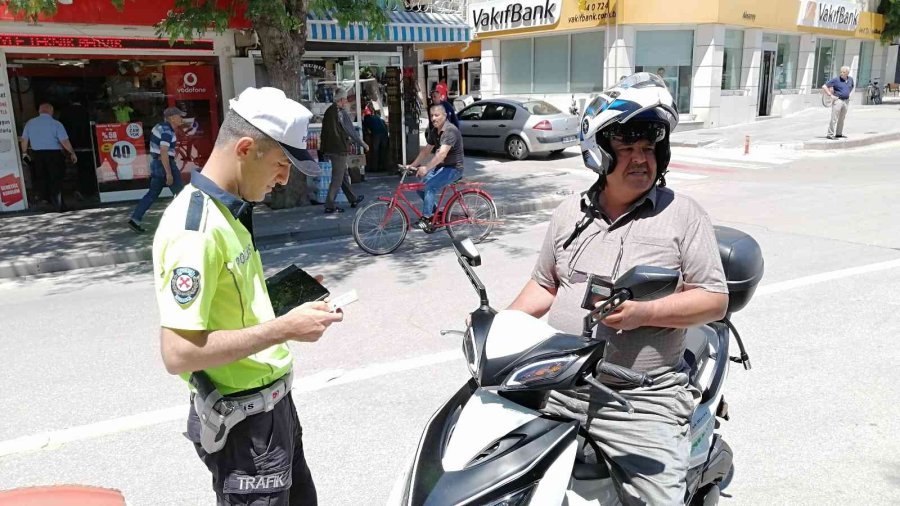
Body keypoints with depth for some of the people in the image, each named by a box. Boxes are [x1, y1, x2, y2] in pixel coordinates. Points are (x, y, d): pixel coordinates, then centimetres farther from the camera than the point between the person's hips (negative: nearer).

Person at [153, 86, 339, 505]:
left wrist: (282, 302, 4)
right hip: (243, 421, -9)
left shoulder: (225, 213, 6)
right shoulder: (194, 229, -25)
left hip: (272, 402, 9)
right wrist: (284, 328, -26)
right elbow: (179, 354, -29)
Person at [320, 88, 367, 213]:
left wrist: (348, 142, 28)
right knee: (337, 178, -4)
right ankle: (329, 206, -4)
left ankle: (353, 199, 32)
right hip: (339, 149, -9)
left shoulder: (328, 111, 13)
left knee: (344, 175, 19)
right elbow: (351, 130, -11)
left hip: (329, 148, 9)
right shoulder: (341, 112, -13)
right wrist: (363, 144, 0)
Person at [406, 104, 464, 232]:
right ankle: (436, 212, 14)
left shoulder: (450, 130, -21)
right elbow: (426, 150, 13)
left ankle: (426, 219, -16)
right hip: (440, 166, 9)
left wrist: (426, 168, -40)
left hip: (453, 168, -9)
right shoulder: (434, 131, 9)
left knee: (430, 187, -26)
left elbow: (442, 153, -32)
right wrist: (412, 165, 3)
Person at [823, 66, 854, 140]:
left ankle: (839, 133, 19)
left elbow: (853, 86, 30)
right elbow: (824, 86, -11)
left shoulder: (850, 79, 8)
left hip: (846, 101, 6)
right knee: (834, 118, -9)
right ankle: (831, 134, -8)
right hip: (838, 100, -6)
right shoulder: (835, 80, -9)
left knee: (842, 118, 11)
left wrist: (850, 93, 17)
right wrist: (830, 95, -13)